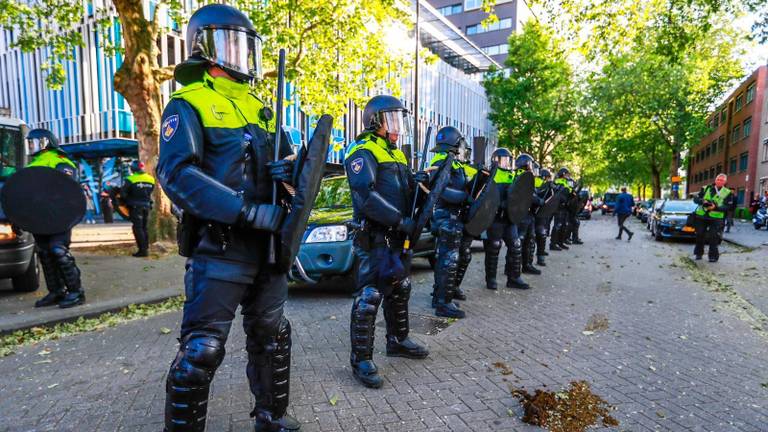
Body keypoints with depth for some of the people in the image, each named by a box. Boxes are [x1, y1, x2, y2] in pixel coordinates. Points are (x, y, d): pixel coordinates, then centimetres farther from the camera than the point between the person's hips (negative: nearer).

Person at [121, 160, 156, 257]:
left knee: (138, 228, -4)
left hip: (135, 206, -6)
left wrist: (126, 201, 7)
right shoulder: (151, 179, 6)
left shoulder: (131, 179, -12)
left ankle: (143, 250, -7)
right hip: (146, 206, 6)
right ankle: (146, 248, 17)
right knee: (144, 228, 14)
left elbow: (123, 193, -10)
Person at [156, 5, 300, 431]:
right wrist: (248, 211, -25)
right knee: (201, 349, -3)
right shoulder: (188, 104, -4)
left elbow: (284, 159, 20)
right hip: (219, 247, -7)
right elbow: (176, 175, -18)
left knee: (271, 337, 17)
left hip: (268, 245, 7)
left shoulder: (259, 108, 17)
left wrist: (289, 170, -6)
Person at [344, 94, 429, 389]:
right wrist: (400, 220, -23)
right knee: (369, 297, -6)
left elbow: (403, 191, 24)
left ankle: (397, 341, 36)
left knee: (400, 291, 19)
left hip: (397, 237, 10)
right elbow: (366, 197, -24)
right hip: (374, 238, -9)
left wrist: (417, 181, 2)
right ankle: (361, 360, 5)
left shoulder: (396, 154, 19)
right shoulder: (363, 152, -11)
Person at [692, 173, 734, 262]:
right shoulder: (706, 188, 8)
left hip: (716, 218, -2)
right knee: (699, 235, 6)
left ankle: (713, 255, 6)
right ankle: (698, 253, 21)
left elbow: (727, 207, -5)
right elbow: (696, 199, 4)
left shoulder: (728, 193, 4)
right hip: (701, 216, 2)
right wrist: (703, 201, -17)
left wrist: (716, 207, -21)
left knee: (713, 238, -5)